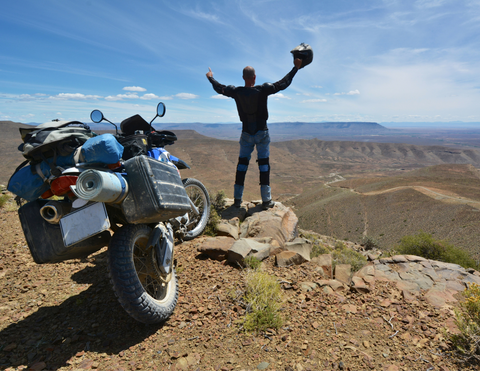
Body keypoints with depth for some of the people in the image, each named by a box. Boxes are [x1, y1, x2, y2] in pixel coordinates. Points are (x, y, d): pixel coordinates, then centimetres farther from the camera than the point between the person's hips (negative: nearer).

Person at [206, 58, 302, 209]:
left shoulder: (236, 91, -5)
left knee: (242, 163, 9)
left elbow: (219, 88, 12)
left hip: (246, 134, 2)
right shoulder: (263, 90, -12)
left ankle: (237, 199, 11)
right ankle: (266, 200, 2)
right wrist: (295, 68, 6)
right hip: (262, 133, -2)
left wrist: (210, 77, 31)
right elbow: (283, 84, -5)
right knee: (264, 163, 2)